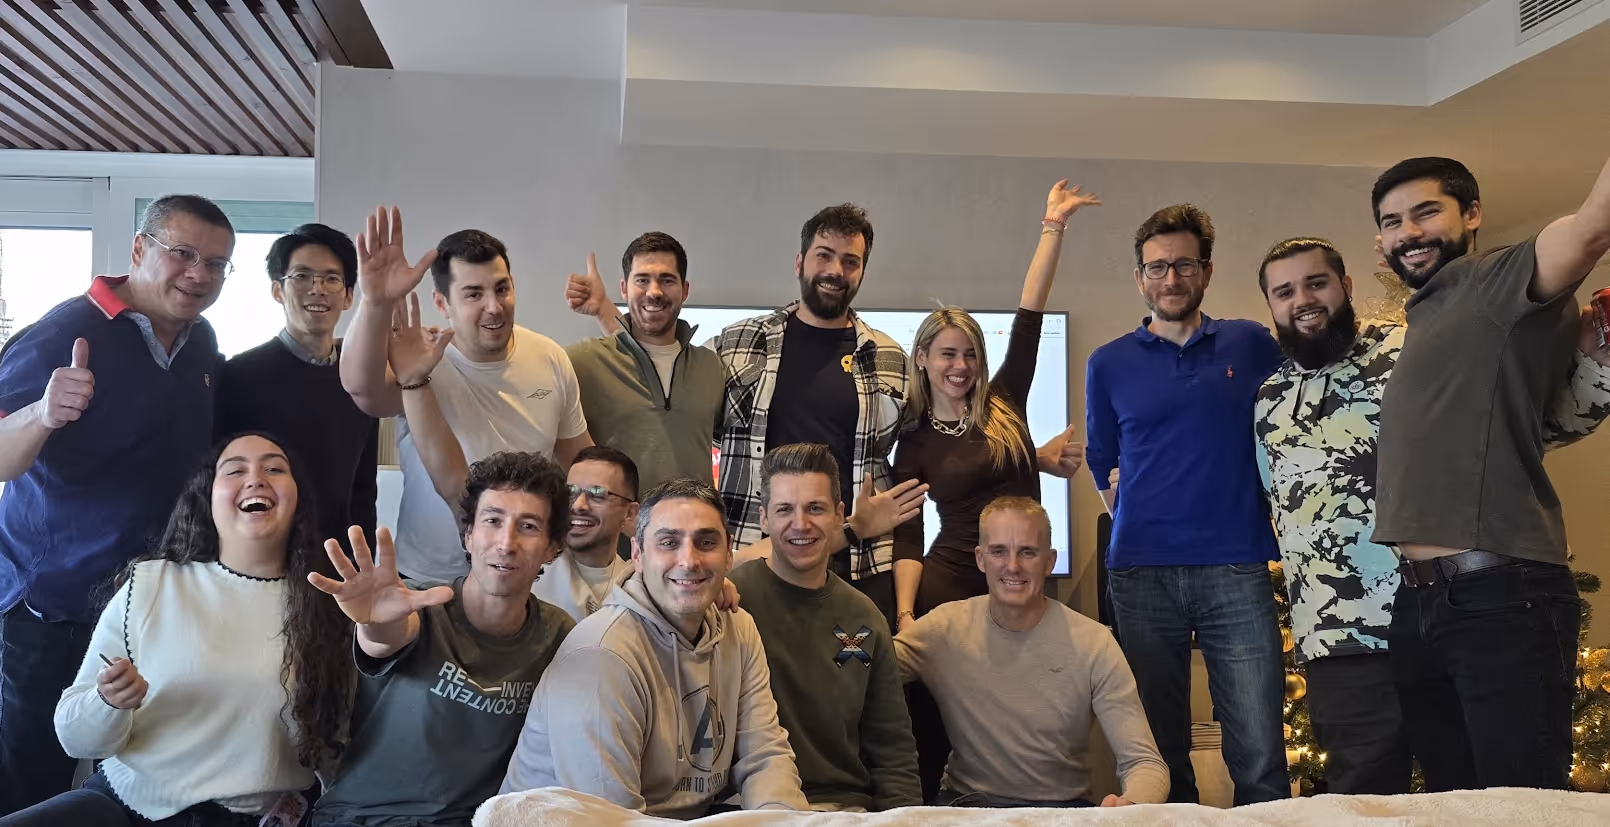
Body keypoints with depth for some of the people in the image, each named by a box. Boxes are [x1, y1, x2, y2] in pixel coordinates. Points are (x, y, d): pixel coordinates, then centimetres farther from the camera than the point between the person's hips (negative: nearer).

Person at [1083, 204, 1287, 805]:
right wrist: (1135, 525, 11)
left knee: (1260, 756, -5)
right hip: (1141, 574, 1)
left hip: (1237, 571, -1)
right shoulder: (1109, 364, 10)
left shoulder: (1253, 345, 8)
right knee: (1159, 754, 7)